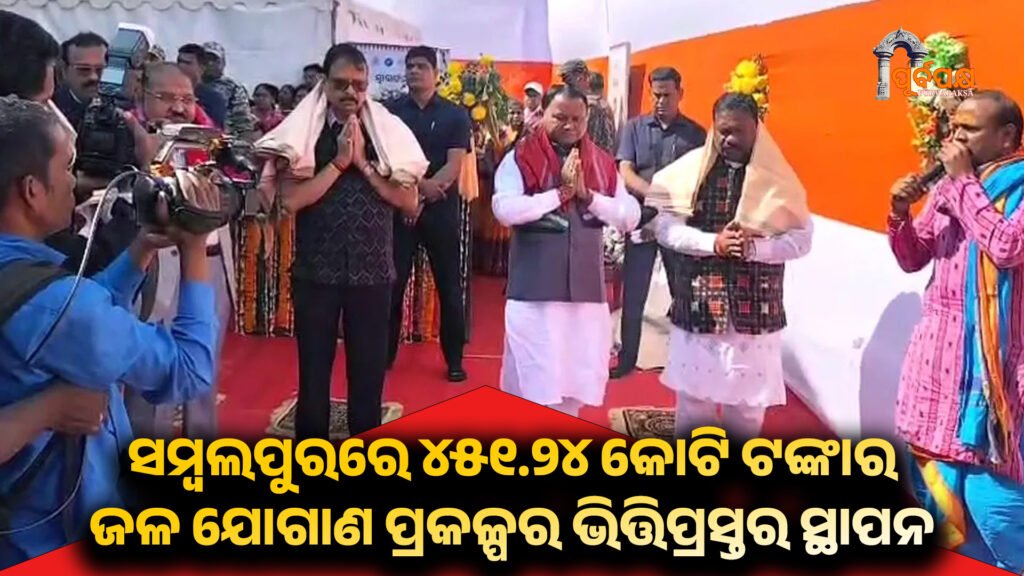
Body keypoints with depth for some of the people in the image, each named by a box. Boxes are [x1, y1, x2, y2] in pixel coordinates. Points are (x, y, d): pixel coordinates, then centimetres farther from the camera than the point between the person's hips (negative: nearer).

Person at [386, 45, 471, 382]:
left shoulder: (455, 115, 4)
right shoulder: (391, 111, 5)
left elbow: (455, 165, -6)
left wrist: (427, 188, -20)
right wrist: (421, 184, -20)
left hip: (441, 210, 0)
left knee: (449, 286, 4)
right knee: (393, 283, 4)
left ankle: (454, 359, 15)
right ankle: (385, 354, 18)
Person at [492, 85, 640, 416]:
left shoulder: (602, 164, 10)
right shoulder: (520, 158, -2)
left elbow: (631, 217, 2)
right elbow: (505, 210, -18)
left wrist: (587, 195, -11)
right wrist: (560, 192, -16)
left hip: (586, 287, 4)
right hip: (534, 288, -4)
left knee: (578, 375, 12)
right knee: (534, 377, 1)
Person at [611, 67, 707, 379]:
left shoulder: (696, 133, 4)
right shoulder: (634, 128, 4)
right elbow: (625, 173, -6)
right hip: (641, 221, 0)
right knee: (633, 297, 5)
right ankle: (626, 359, 18)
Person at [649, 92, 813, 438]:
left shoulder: (777, 176, 0)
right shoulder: (690, 168, 0)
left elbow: (801, 239, -2)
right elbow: (664, 225, -5)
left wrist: (755, 246, -19)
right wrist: (713, 242, -18)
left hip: (754, 307, 0)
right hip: (698, 302, 0)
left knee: (747, 401, 9)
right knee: (693, 395, 11)